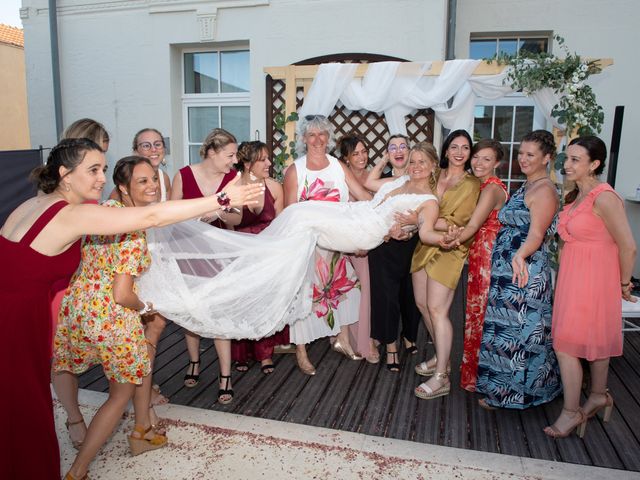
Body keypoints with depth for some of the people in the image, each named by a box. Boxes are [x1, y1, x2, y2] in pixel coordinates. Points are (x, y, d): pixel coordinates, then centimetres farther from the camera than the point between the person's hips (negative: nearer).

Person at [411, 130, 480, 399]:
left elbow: (456, 222, -14)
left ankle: (441, 378, -1)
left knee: (437, 309, -10)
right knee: (422, 303, 10)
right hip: (425, 245, 6)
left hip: (448, 249, -6)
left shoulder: (471, 184, -5)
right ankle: (441, 358, 29)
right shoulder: (434, 176, 11)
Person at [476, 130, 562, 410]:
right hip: (506, 271, 10)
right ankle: (500, 388, 31)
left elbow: (536, 234, -25)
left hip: (525, 274, -10)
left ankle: (509, 392, 16)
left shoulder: (544, 190, -13)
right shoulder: (525, 187, 16)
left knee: (516, 331, 1)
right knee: (504, 329, 17)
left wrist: (520, 256, -41)